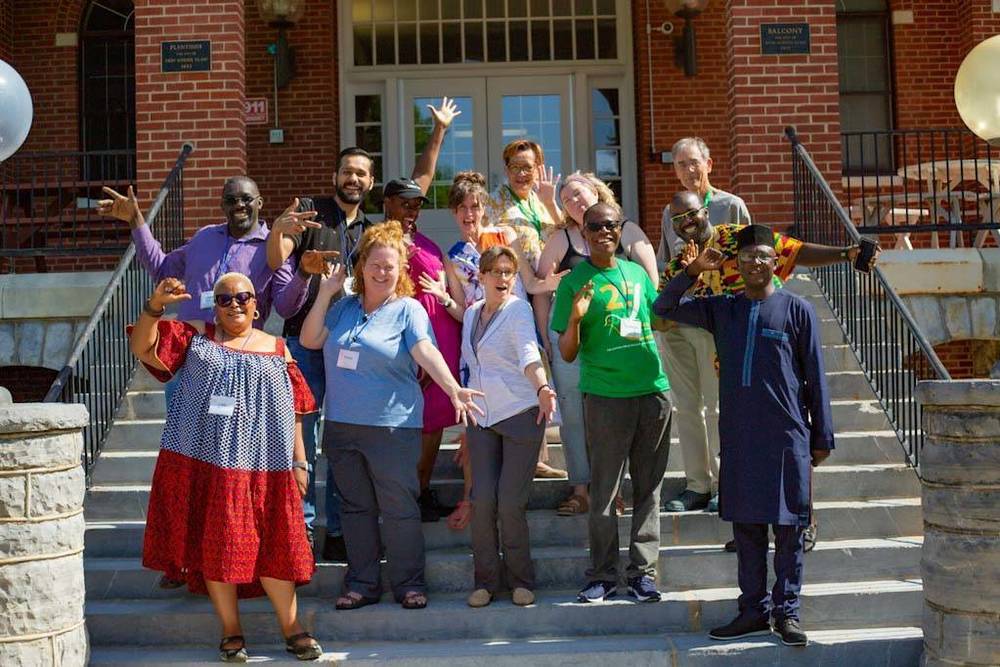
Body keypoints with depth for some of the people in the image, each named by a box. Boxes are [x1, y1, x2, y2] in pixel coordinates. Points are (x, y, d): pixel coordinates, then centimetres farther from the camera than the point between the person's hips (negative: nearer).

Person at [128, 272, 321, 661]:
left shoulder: (276, 350, 11)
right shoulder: (194, 337, 9)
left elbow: (294, 409, 9)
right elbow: (143, 347, -2)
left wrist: (299, 461, 5)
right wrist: (156, 305, -18)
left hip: (263, 467, 0)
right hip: (206, 463, 0)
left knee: (274, 545, 3)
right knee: (217, 546, 4)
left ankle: (291, 628, 15)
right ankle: (231, 631, 17)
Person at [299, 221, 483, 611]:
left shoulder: (408, 310, -3)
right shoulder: (344, 307, 12)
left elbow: (427, 352, -16)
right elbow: (309, 340, 5)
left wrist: (453, 389, -33)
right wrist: (325, 293, 0)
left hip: (392, 425, -4)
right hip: (341, 423, 5)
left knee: (399, 508, 0)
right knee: (355, 507, 12)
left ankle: (410, 583, 13)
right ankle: (362, 584, 22)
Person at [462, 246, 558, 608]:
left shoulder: (518, 309, -8)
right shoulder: (471, 313, 12)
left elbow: (529, 354, -25)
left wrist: (542, 388, -43)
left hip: (520, 413, -5)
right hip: (481, 416, 5)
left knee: (511, 503, -6)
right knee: (482, 500, -2)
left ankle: (521, 580, 12)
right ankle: (486, 579, 12)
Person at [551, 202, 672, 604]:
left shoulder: (637, 272, 11)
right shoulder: (575, 282, -2)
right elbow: (567, 353, -3)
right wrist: (575, 317, -22)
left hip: (654, 390, 4)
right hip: (605, 397, -4)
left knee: (648, 488, 9)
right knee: (604, 491, 2)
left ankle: (643, 572, 18)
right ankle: (602, 576, 12)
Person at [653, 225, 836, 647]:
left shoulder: (797, 310, 0)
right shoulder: (721, 309, 9)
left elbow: (815, 378, 1)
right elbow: (664, 309, 11)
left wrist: (822, 438, 1)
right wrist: (692, 271, -3)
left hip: (787, 436, -3)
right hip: (738, 436, 3)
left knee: (788, 525, 2)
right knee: (745, 525, 8)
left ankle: (786, 612, 12)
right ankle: (754, 610, 18)